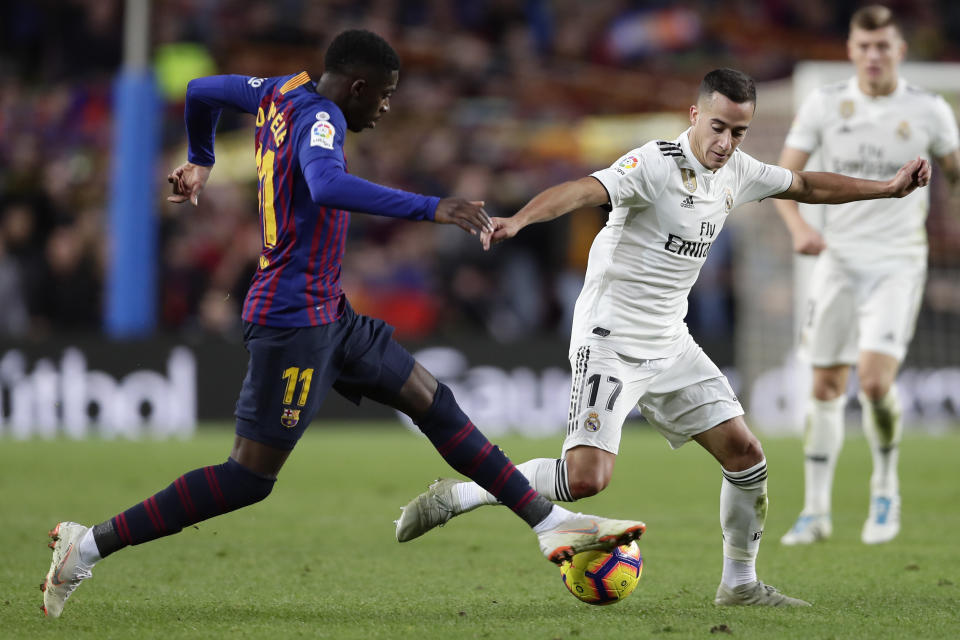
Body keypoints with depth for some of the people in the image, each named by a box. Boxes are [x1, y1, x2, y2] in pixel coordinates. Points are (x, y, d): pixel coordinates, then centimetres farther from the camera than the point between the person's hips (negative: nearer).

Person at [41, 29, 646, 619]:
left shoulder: (282, 94, 9)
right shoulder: (319, 117, -18)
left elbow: (203, 91, 26)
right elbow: (327, 185, -39)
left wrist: (200, 159, 45)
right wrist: (430, 209, -42)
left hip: (329, 315, 11)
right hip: (293, 321, -11)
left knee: (435, 403, 10)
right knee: (250, 477, -9)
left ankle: (552, 523, 13)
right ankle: (88, 546, -5)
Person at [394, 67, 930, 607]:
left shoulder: (738, 173, 5)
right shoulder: (656, 164, -19)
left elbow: (807, 185, 23)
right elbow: (583, 191, -36)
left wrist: (888, 188, 23)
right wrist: (519, 220, -53)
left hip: (670, 345, 8)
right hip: (610, 339, -8)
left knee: (745, 456, 4)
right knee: (587, 476, -20)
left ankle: (740, 583, 21)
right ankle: (454, 497, -4)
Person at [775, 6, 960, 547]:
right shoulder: (825, 105, 1)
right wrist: (799, 226, -15)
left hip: (898, 263, -2)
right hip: (839, 257, 2)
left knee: (875, 379, -18)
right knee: (826, 385, 5)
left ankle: (886, 491, 6)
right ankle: (816, 511, 17)